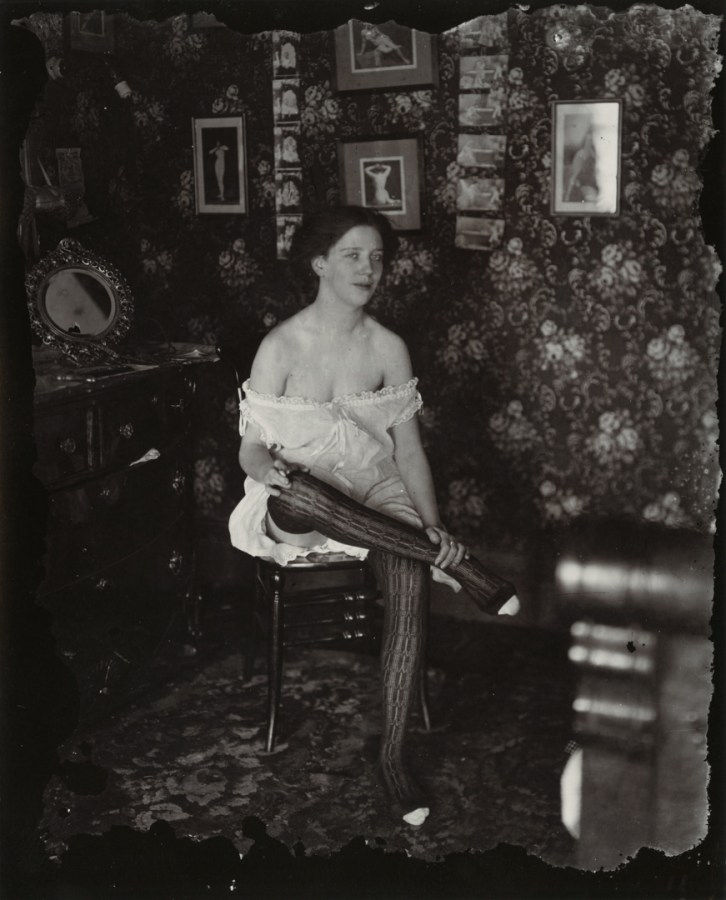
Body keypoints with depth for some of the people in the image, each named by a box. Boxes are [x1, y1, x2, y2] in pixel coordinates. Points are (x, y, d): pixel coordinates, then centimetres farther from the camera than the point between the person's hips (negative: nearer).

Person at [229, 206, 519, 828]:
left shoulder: (389, 349, 1)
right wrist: (264, 467, -31)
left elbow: (408, 449, 2)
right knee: (295, 490, -40)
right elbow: (253, 447, -6)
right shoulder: (281, 347, -7)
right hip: (298, 511, -2)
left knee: (411, 579, -31)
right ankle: (454, 562, -28)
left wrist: (431, 523, -13)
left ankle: (394, 753, -21)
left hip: (374, 504, 2)